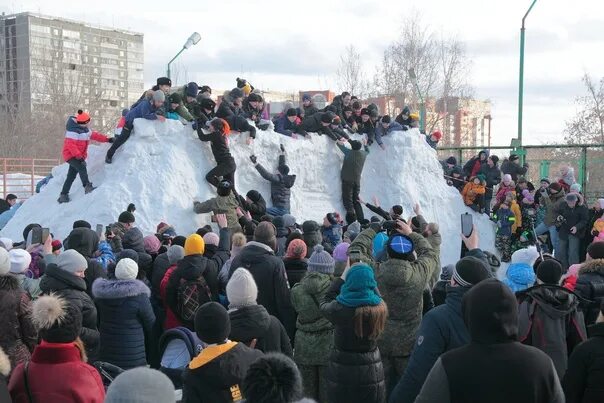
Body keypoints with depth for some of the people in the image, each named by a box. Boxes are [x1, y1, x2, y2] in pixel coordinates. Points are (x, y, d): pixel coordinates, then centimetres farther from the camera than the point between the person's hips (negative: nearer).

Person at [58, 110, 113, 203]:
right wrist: (78, 156, -32)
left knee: (71, 176, 10)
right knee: (82, 167, -31)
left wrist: (107, 139, 16)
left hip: (78, 156, 9)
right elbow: (71, 144, -26)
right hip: (71, 155, -9)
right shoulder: (73, 131, -19)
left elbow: (94, 135, 21)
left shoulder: (85, 130, 11)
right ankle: (87, 187, -43)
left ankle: (63, 196, 17)